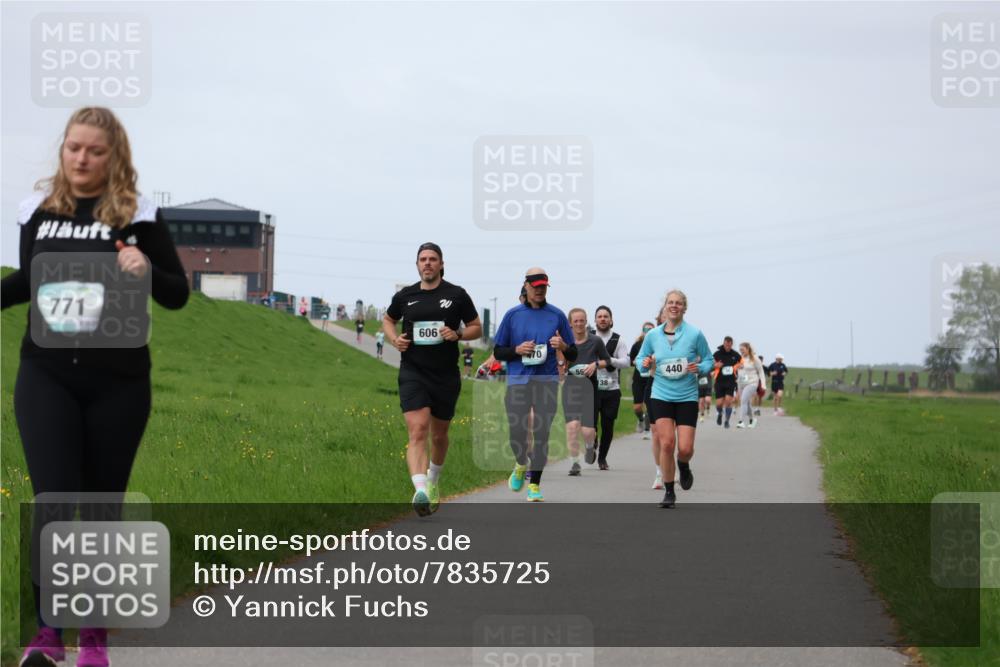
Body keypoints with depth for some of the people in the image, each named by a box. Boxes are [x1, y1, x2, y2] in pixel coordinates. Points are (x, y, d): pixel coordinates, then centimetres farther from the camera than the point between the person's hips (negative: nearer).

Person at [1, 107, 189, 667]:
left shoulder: (138, 214, -4)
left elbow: (178, 295, 0)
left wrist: (146, 271, -20)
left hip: (117, 381, -1)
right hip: (46, 376, 1)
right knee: (52, 500, -10)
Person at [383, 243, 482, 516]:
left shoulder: (457, 295, 0)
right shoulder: (405, 296, 4)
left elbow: (476, 328, 8)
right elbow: (387, 320, 23)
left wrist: (457, 334, -13)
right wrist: (394, 339, 2)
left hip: (446, 376, 1)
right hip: (413, 373, -1)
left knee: (439, 435, 16)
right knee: (417, 432, -18)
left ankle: (433, 480, 44)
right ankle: (421, 491, -33)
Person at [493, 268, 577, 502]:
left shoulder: (557, 315, 7)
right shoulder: (513, 315, 7)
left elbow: (573, 355, 10)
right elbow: (498, 351, 10)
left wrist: (563, 346, -12)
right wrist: (517, 350, -9)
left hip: (547, 381, 0)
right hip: (518, 380, 0)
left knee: (541, 433, -4)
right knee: (517, 432, -6)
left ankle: (535, 484, 5)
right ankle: (521, 465, 27)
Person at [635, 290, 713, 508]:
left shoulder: (695, 334, -4)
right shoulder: (653, 335, 2)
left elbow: (709, 360, 6)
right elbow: (640, 358, 14)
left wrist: (699, 368, -15)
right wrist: (645, 363, -9)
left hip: (687, 397, -1)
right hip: (661, 396, 1)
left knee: (685, 448, -7)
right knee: (666, 443, -11)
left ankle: (684, 467, 31)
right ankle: (669, 492, 5)